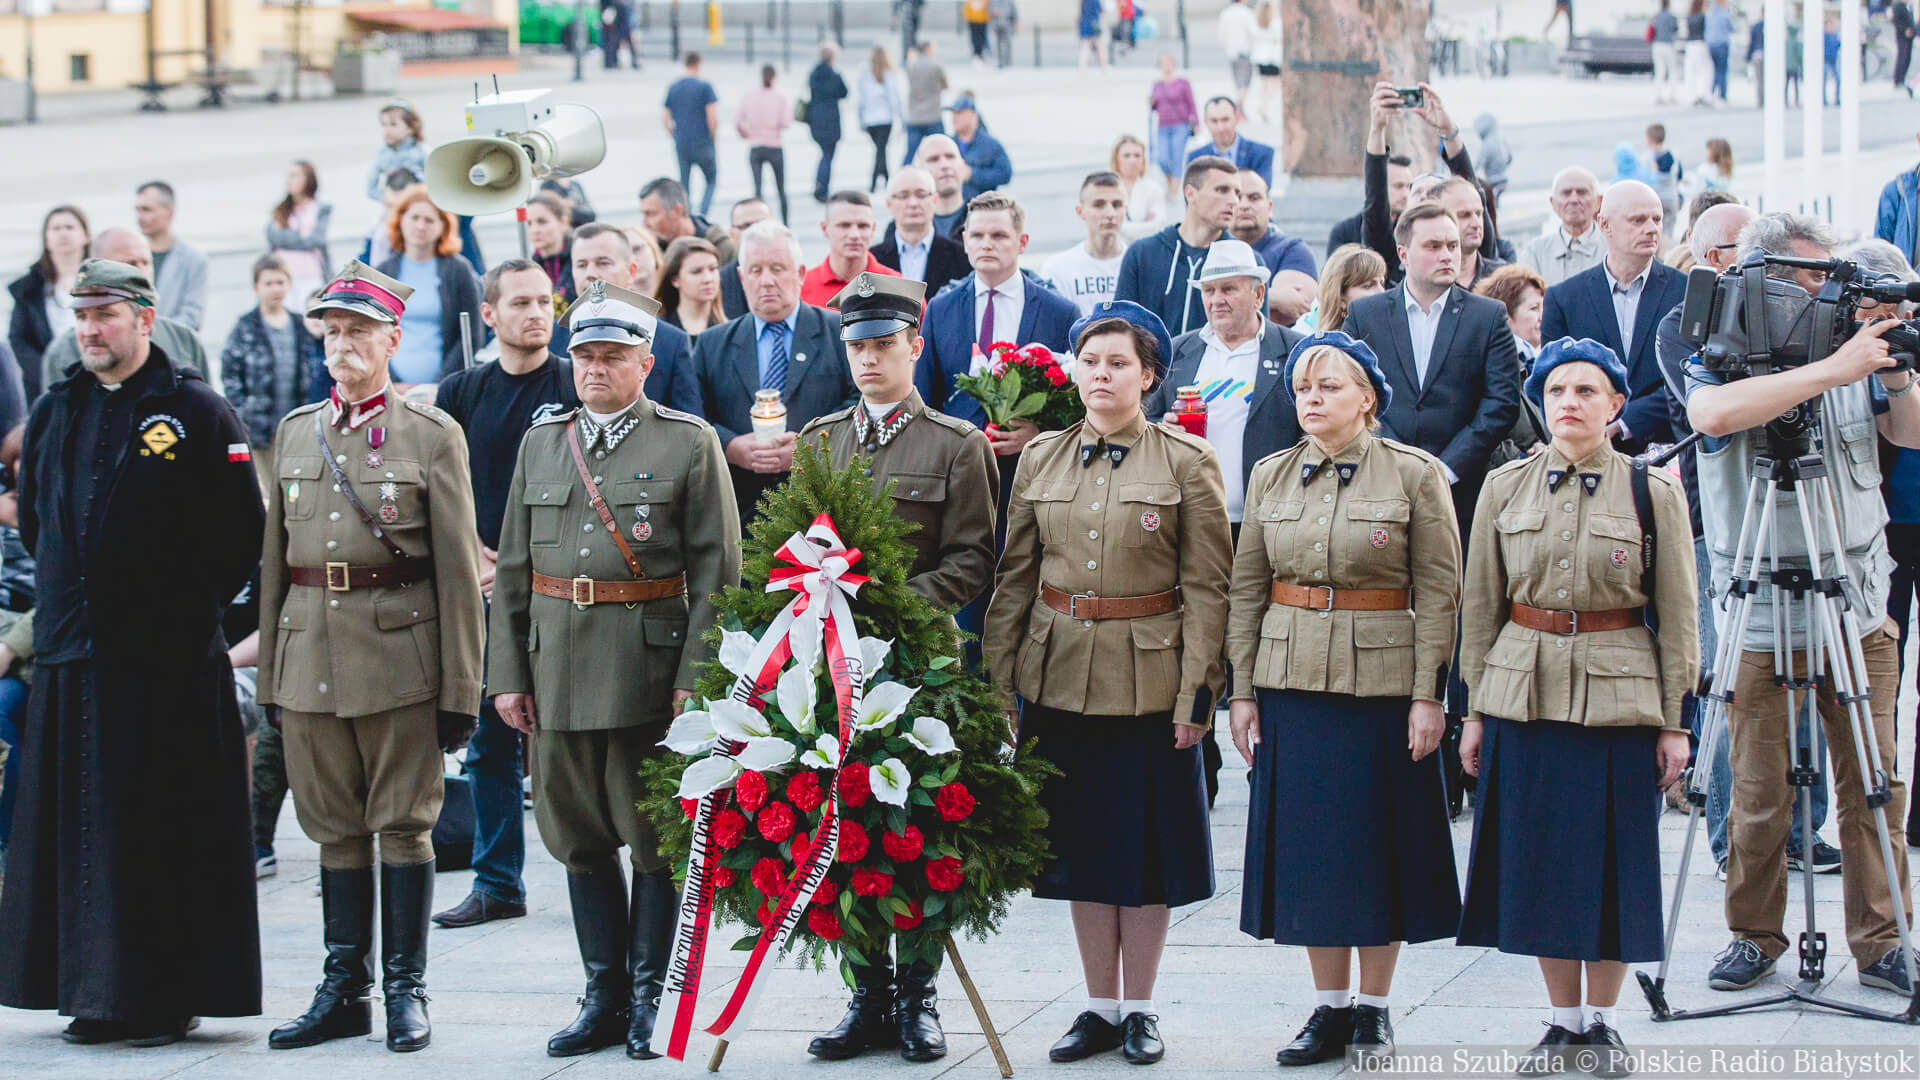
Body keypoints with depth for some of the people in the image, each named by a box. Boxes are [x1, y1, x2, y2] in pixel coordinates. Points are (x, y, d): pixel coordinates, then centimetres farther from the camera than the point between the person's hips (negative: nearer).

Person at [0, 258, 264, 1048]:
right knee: (78, 826, 6)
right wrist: (66, 595, 15)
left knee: (169, 829, -4)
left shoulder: (195, 412, -4)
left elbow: (241, 532, -3)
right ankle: (95, 994, 12)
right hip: (73, 655, 5)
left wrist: (187, 605, -1)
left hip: (168, 660, -5)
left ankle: (171, 997, 1)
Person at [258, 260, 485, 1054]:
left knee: (403, 824, 0)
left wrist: (460, 689, -7)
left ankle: (405, 990, 7)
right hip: (310, 653, 4)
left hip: (398, 653, -4)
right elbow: (276, 555, 15)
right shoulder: (294, 432, 13)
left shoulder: (433, 436, 0)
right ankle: (343, 990, 14)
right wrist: (270, 673, 11)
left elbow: (458, 568, -2)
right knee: (335, 828, 8)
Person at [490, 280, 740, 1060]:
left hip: (650, 667, -4)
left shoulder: (689, 443, 1)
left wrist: (696, 676, -12)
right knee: (580, 838, 8)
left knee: (656, 836, 1)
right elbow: (512, 569, 15)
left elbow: (716, 571, -4)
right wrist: (507, 673, 7)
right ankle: (605, 996, 16)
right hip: (558, 668, 4)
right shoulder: (541, 444, 14)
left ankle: (651, 996, 10)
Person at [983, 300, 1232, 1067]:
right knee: (1082, 843, 8)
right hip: (1059, 678, 3)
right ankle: (1101, 1006, 17)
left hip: (1148, 681, -3)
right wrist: (998, 681, 3)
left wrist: (1195, 694, -10)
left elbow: (1207, 589, -5)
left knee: (1147, 845, 3)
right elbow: (1014, 578, 9)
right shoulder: (1040, 459, 7)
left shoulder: (1187, 463, -3)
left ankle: (1139, 1007, 14)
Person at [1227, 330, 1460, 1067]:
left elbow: (1439, 593, -5)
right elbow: (1247, 590, 9)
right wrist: (1241, 690, 3)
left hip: (1384, 683, -3)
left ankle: (1373, 1007, 13)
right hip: (1292, 683, 3)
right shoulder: (1270, 477, 7)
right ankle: (1329, 1008, 14)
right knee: (1307, 840, 5)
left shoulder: (1415, 475, -3)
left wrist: (1428, 696, -10)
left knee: (1380, 841, 2)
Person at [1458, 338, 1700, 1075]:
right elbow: (1480, 606, 9)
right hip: (1522, 695, 2)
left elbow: (1676, 616, 1)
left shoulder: (1653, 492, -2)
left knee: (1612, 861, 2)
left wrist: (1674, 723, -1)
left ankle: (1602, 1020, 15)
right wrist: (1475, 711, 7)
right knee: (1537, 862, 5)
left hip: (1619, 701, -2)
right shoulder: (1505, 488, 4)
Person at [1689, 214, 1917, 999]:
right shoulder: (1718, 360, -6)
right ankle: (1755, 937, 19)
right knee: (1761, 797, 3)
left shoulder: (1852, 358, 6)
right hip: (1762, 620, -3)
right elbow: (1714, 412, -28)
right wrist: (1829, 370, -32)